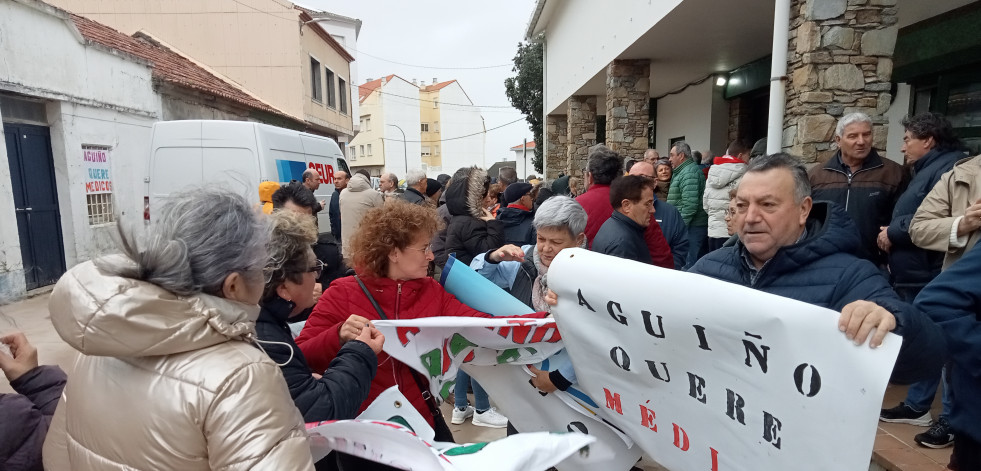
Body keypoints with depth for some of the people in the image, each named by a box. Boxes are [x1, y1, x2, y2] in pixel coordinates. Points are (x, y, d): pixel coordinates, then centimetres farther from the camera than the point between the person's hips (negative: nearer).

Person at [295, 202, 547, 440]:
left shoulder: (431, 291, -1)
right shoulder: (343, 294, -12)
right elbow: (299, 359, -14)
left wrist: (545, 319, -19)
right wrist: (339, 335, -32)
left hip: (421, 418, 4)